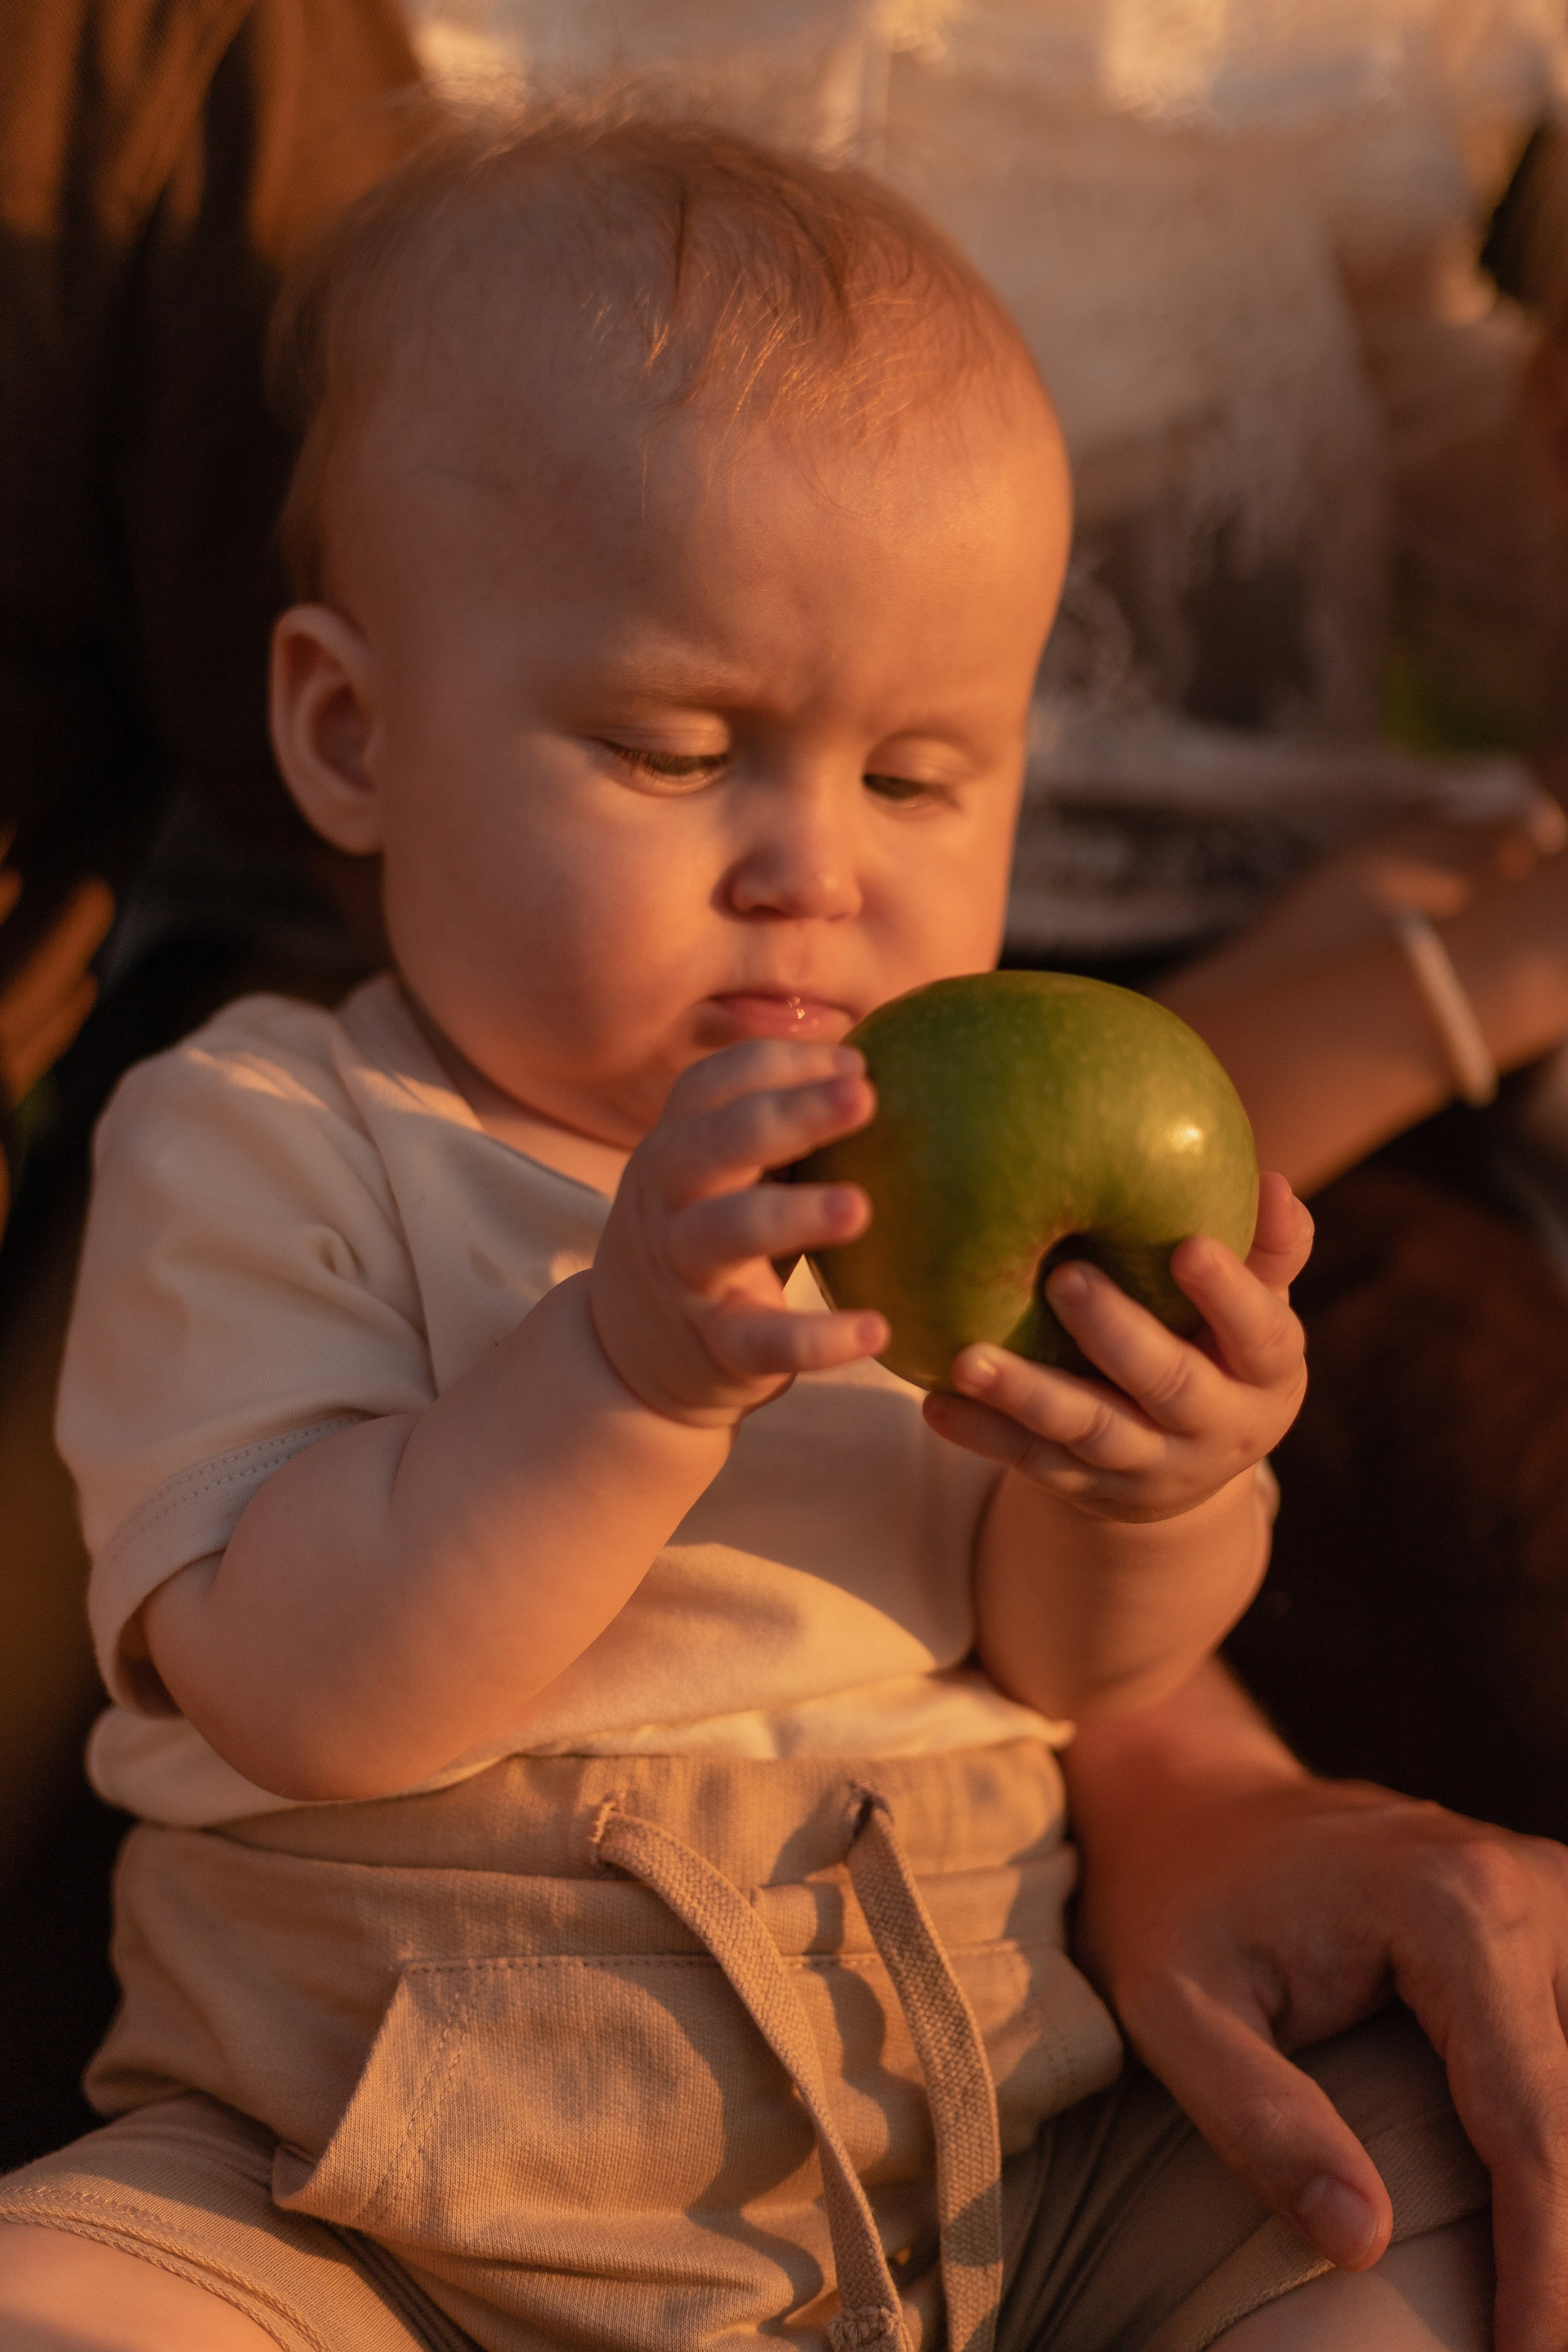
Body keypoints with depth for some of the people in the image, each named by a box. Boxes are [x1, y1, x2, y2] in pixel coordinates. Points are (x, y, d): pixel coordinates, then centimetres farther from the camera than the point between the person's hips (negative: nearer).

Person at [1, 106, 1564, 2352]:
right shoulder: (258, 1154, -8)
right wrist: (631, 1362, -34)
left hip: (1008, 2171, 3)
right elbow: (302, 1697, -20)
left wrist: (1160, 1487, -22)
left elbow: (1080, 1660, 2)